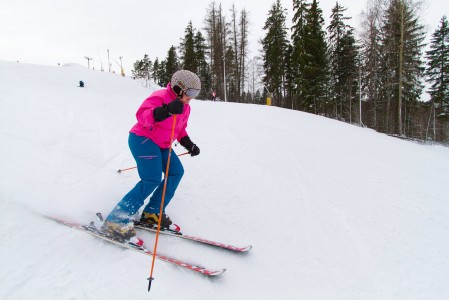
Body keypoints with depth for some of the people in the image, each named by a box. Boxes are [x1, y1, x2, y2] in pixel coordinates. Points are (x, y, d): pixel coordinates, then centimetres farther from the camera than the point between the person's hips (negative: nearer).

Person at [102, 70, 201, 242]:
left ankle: (152, 213, 7)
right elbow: (141, 115, -31)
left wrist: (188, 144, 3)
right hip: (143, 139, -9)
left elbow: (180, 130, 19)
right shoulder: (160, 97, -17)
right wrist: (166, 110, -45)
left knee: (176, 172, 0)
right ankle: (116, 221, -15)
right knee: (152, 180, -21)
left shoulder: (184, 107, 9)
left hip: (161, 145, 10)